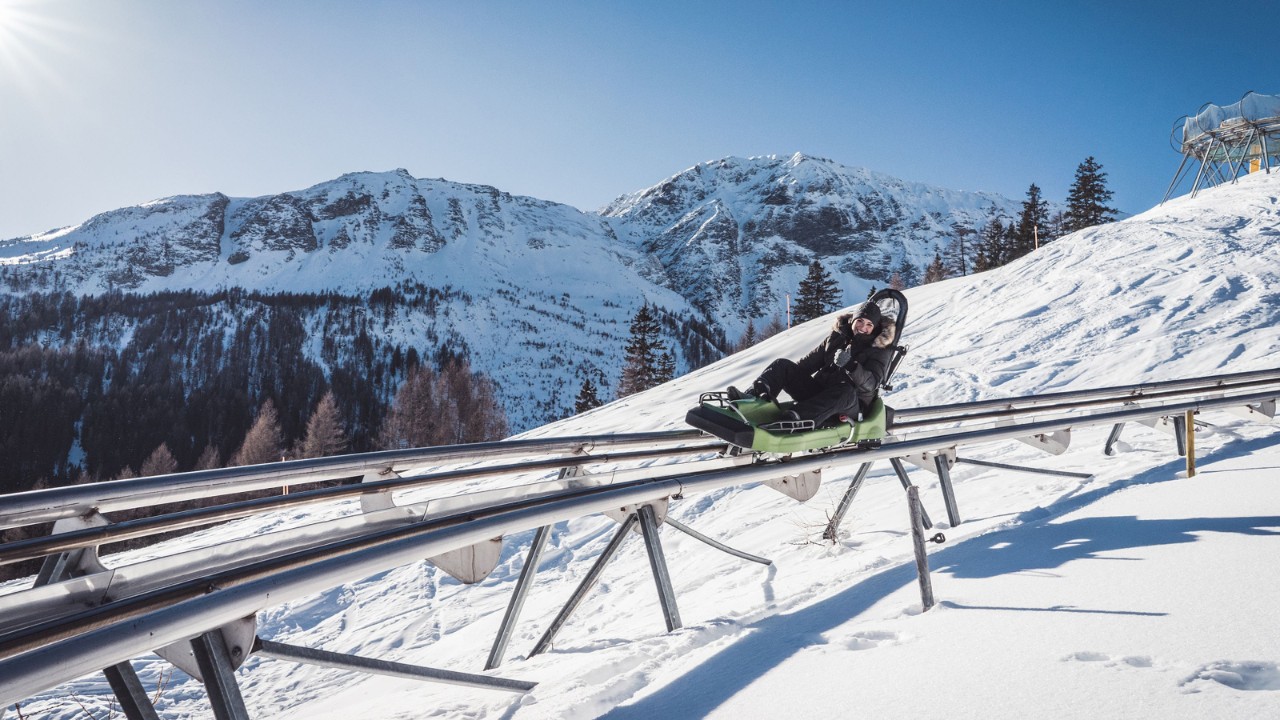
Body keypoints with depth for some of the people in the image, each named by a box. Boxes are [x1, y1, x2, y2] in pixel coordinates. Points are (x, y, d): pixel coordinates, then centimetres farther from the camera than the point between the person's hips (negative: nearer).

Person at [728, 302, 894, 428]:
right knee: (782, 365, -9)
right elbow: (812, 360, 15)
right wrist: (790, 372, 2)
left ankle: (795, 418, -60)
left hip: (851, 404, -5)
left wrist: (850, 365, -34)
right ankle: (752, 397, -38)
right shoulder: (838, 336, 12)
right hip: (819, 392, 5)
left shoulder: (880, 349, -1)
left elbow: (871, 383, -17)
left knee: (846, 391, -41)